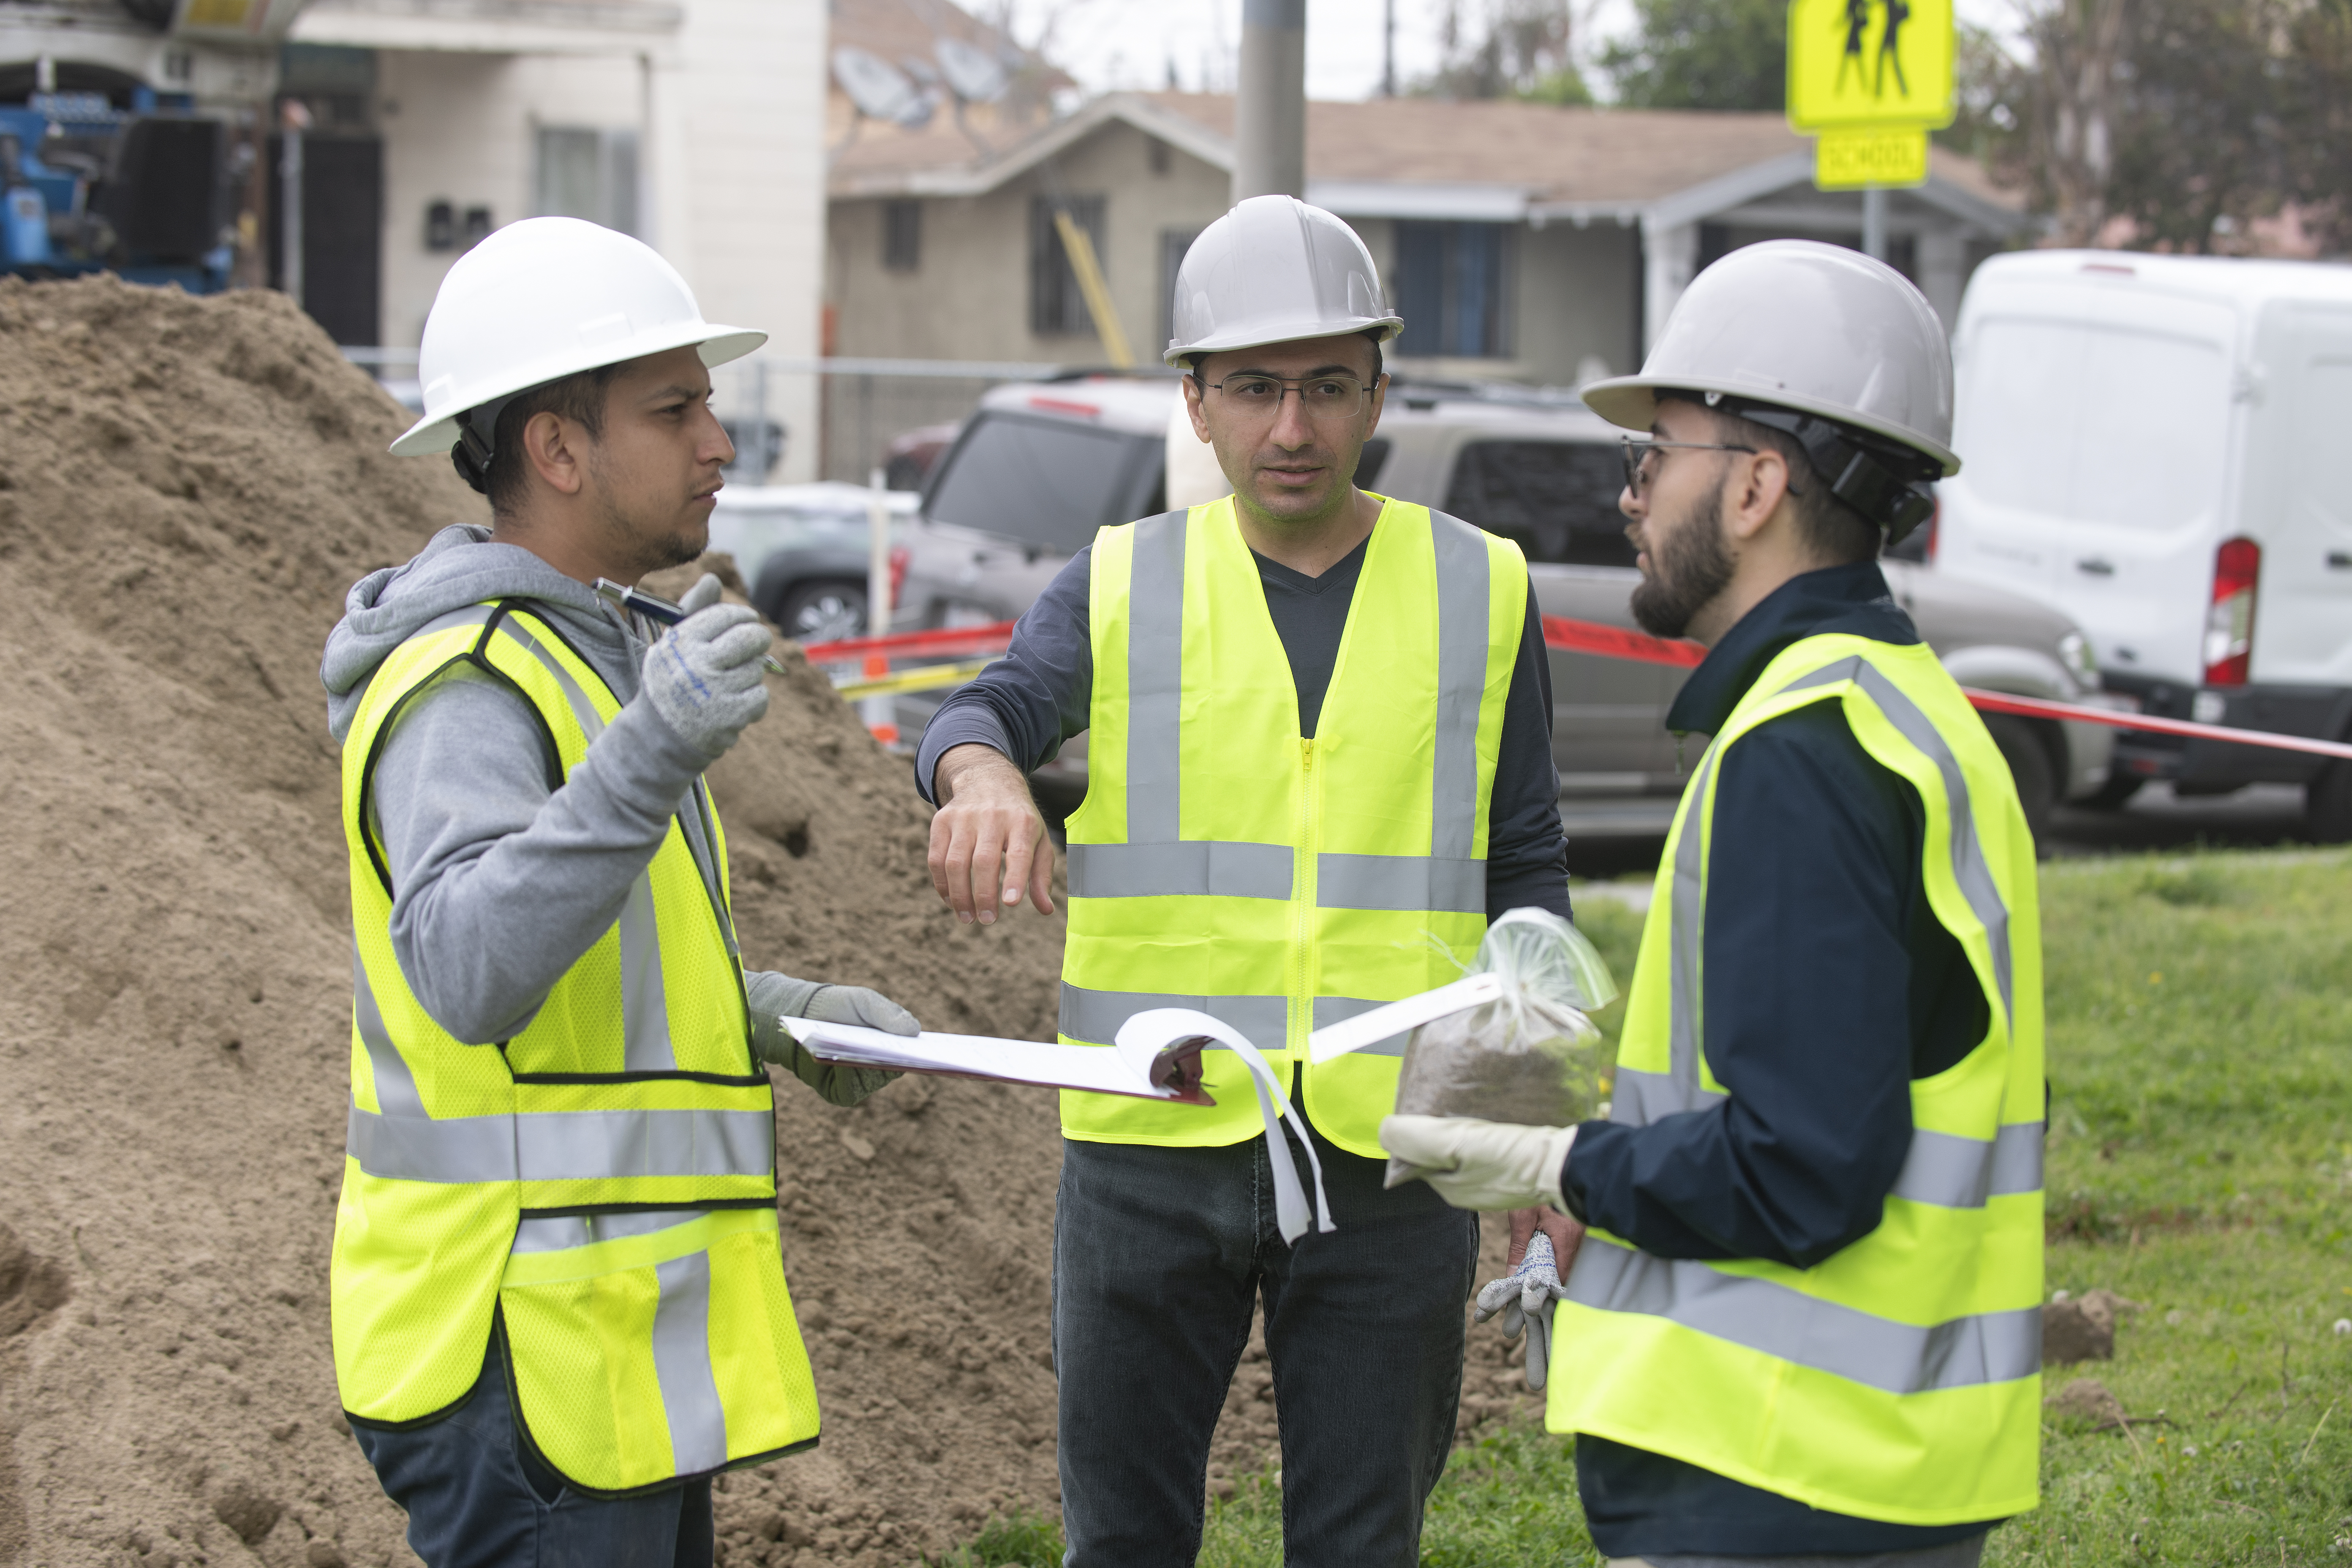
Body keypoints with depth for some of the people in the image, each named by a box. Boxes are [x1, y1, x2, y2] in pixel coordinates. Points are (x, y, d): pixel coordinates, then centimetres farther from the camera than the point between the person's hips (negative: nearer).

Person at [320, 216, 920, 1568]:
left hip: (615, 1341, 10)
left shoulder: (573, 657, 17)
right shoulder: (466, 687, -16)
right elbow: (468, 975, -33)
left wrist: (788, 1016, 14)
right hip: (527, 1355, -10)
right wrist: (649, 757, -44)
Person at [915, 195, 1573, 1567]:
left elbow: (1525, 872, 10)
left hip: (1388, 1156, 0)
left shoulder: (1480, 593, 7)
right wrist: (983, 773, -37)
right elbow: (995, 705, -12)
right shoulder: (1123, 587, 6)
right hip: (1155, 1146, 0)